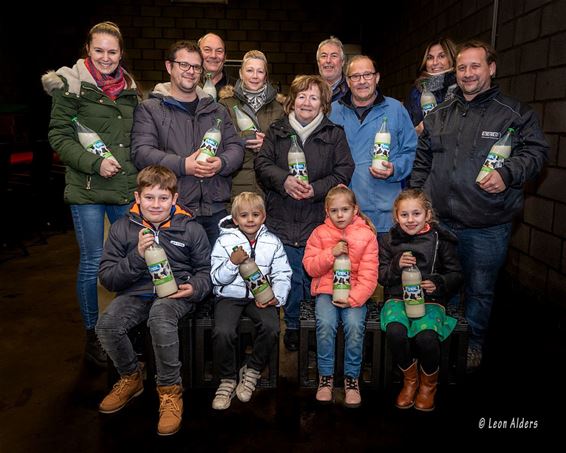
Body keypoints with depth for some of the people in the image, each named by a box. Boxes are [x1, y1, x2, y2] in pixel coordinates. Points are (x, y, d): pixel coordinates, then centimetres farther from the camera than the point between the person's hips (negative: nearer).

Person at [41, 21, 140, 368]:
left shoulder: (130, 88, 13)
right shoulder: (72, 85, -2)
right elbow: (59, 136, -5)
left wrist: (141, 180, 11)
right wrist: (94, 164, -17)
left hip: (127, 189, 5)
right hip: (87, 190, -4)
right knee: (92, 263, 3)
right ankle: (92, 337, 21)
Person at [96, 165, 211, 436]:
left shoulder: (191, 229, 5)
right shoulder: (122, 229, 6)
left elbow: (205, 270, 12)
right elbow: (107, 278, 2)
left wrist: (195, 288, -12)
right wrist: (137, 256, -15)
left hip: (176, 292, -2)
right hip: (137, 293, 3)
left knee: (160, 318, -37)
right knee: (106, 326, -26)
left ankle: (170, 390, -15)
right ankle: (131, 377, 6)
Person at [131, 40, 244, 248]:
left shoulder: (217, 110, 18)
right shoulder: (149, 109, 5)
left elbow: (236, 147, 13)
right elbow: (142, 152, -7)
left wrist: (221, 163, -10)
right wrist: (183, 165, -19)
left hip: (215, 210, 4)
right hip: (172, 211, -4)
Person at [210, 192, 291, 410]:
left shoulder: (273, 242, 6)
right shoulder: (225, 241, 2)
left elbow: (282, 275, 5)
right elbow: (217, 278, 0)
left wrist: (276, 297, -12)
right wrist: (233, 263, -17)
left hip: (260, 296, 1)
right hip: (230, 295, -1)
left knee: (271, 328, -27)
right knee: (223, 331, -28)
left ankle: (251, 372, -1)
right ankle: (227, 380, -1)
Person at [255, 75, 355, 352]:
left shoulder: (335, 134, 7)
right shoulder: (277, 131, 10)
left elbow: (344, 171, 0)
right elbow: (262, 164, 3)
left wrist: (316, 189, -15)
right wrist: (284, 180, -16)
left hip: (319, 218, -1)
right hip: (282, 217, 1)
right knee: (290, 274, 8)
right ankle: (292, 324, 26)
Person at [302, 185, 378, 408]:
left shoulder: (367, 235, 2)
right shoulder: (320, 233, 6)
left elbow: (369, 274, -3)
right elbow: (310, 267, 1)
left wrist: (353, 298, -16)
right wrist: (331, 253, -14)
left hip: (354, 293, 0)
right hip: (326, 290, 1)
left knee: (355, 325, -27)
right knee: (326, 324, -26)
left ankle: (351, 377, -6)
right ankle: (325, 376, -6)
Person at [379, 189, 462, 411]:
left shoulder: (440, 239, 3)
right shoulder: (390, 240, 7)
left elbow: (455, 274, 7)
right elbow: (381, 276, 6)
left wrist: (438, 283, -13)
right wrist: (396, 265, -14)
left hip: (430, 300, -1)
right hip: (398, 298, 1)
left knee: (426, 336, -31)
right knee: (395, 332, -30)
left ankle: (429, 383, 5)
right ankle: (410, 380, 2)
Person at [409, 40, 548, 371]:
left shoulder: (515, 113, -1)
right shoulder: (439, 116, 11)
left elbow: (536, 150, -3)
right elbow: (422, 161, 15)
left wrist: (508, 173, -21)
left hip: (488, 227, -3)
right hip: (440, 221, 4)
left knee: (480, 290, 11)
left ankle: (473, 345, 33)